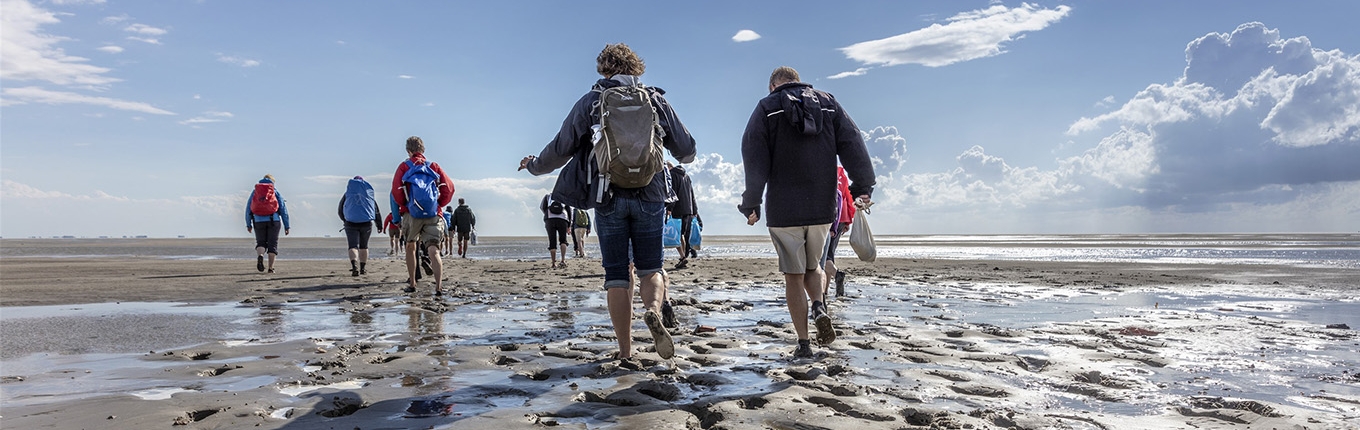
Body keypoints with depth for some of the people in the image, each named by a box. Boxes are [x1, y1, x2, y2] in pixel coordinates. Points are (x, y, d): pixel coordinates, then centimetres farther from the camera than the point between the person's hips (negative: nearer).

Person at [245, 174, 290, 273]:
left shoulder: (255, 191, 13)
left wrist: (248, 224, 13)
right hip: (274, 221, -1)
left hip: (258, 221, 1)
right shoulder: (276, 191, 9)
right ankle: (270, 268, -1)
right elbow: (283, 209, 4)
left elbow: (248, 208, 9)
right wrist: (286, 226, 5)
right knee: (272, 244, 5)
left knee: (261, 243, 11)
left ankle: (260, 256, -21)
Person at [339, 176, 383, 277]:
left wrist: (345, 220, 31)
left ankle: (354, 266, -28)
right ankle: (363, 268, 19)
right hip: (366, 223, 1)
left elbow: (340, 211, 12)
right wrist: (379, 225, 16)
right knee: (364, 246, 15)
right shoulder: (369, 194, 8)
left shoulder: (347, 194, 6)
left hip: (351, 223, -1)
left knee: (353, 246, -4)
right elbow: (377, 211, 10)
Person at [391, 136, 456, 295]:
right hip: (433, 215, 1)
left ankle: (412, 284, 24)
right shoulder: (433, 166, 11)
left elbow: (396, 191, -5)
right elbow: (449, 187, 2)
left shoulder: (404, 167, 6)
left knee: (410, 247, 20)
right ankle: (439, 287, -23)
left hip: (411, 214, 0)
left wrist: (402, 206, 12)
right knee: (434, 251, -6)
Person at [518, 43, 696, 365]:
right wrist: (685, 157, 35)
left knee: (616, 274, 6)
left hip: (608, 198, 0)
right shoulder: (656, 100, 7)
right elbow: (686, 150, 10)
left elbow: (560, 149, 5)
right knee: (650, 267, 11)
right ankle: (652, 311, -21)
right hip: (650, 197, 1)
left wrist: (533, 166, 25)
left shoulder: (590, 102, 3)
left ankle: (625, 351, 5)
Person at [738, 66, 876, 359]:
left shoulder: (767, 108, 1)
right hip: (822, 208, 3)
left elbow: (755, 161, -7)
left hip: (783, 210, -3)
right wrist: (863, 187, 3)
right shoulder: (829, 104, 9)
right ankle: (819, 308, -4)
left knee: (794, 275, 6)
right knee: (812, 265, 22)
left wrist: (751, 205, -4)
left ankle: (803, 343, 6)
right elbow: (853, 145, 0)